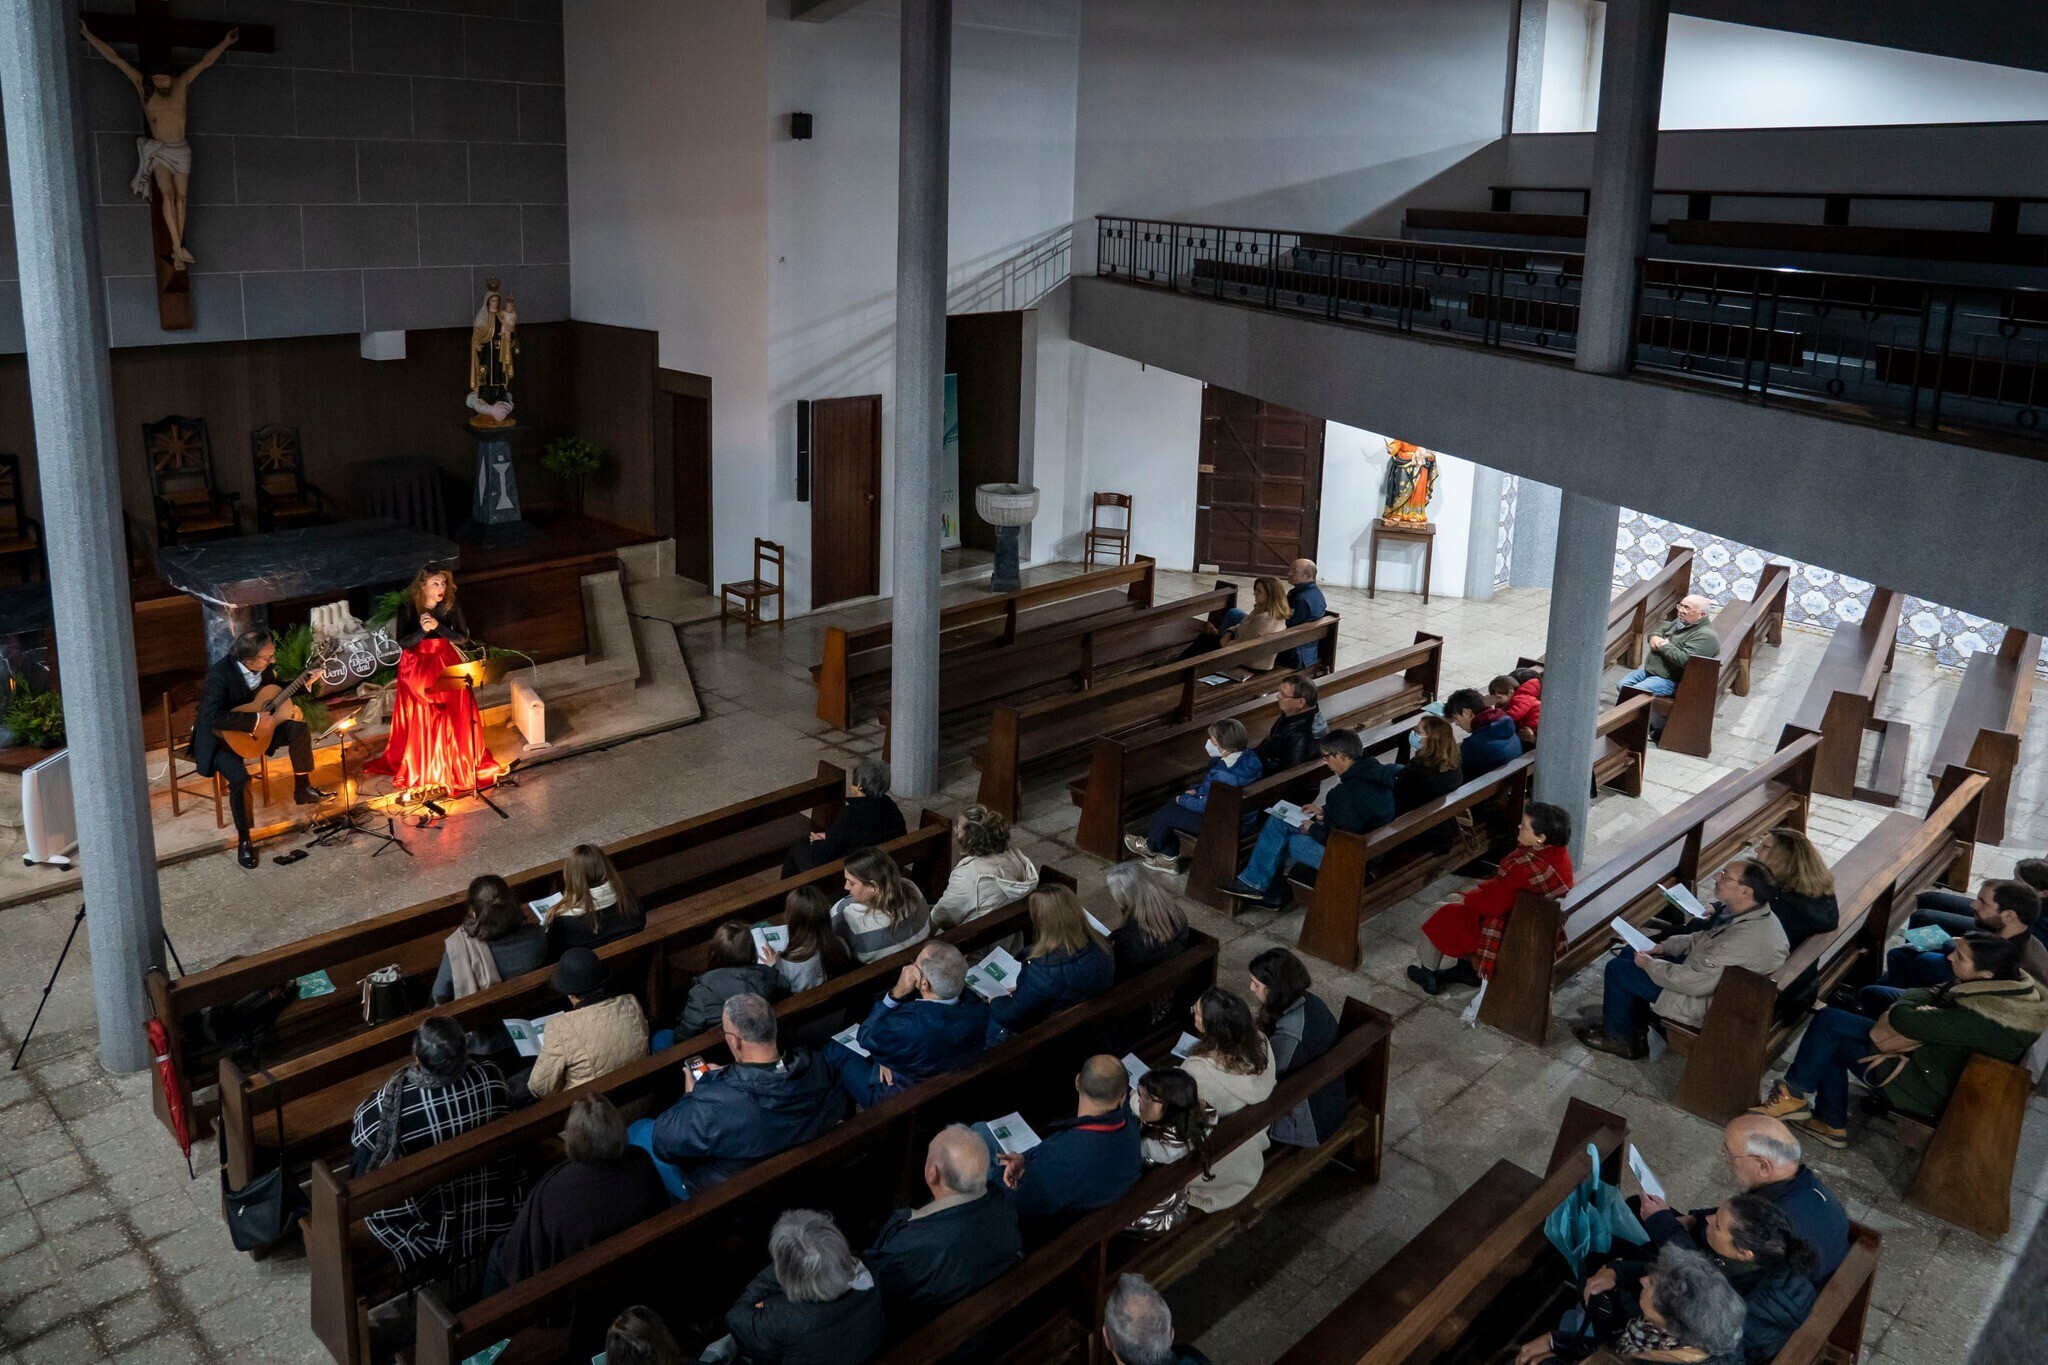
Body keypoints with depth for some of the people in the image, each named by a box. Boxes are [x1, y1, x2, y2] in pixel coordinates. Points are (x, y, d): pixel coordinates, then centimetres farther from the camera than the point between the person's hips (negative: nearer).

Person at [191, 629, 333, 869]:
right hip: (219, 738, -7)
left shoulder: (262, 667, -8)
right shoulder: (219, 675, -31)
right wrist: (255, 720, -36)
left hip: (255, 727, 7)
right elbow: (213, 717, -40)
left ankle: (302, 789, 14)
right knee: (240, 777, -30)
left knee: (299, 729, -5)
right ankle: (243, 840, -14)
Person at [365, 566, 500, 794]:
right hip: (416, 668, -1)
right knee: (419, 721, 4)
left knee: (454, 717, 1)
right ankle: (419, 769, 18)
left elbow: (462, 639, -12)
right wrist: (422, 630, -30)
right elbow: (402, 643, -14)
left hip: (446, 665, 1)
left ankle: (458, 764, 16)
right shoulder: (407, 609, -11)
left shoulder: (451, 608, -7)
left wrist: (437, 626, -26)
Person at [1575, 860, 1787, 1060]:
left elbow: (1692, 981, -30)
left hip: (1707, 1002, -9)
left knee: (1617, 969, -3)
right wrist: (1664, 947, 2)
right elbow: (1703, 939, 12)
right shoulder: (1755, 912, -6)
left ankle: (1619, 1038, 19)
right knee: (1628, 953, 15)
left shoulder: (1747, 939, -36)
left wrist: (1649, 964, -15)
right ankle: (1635, 1030, 25)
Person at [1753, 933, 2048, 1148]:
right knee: (1830, 1042, 9)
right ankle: (1831, 1123, 19)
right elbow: (1925, 994, -1)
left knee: (1829, 1022, -12)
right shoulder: (2009, 981, -6)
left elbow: (1903, 1018, -31)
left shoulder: (1981, 1018, -36)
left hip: (1927, 1088, -10)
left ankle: (1794, 1096, 6)